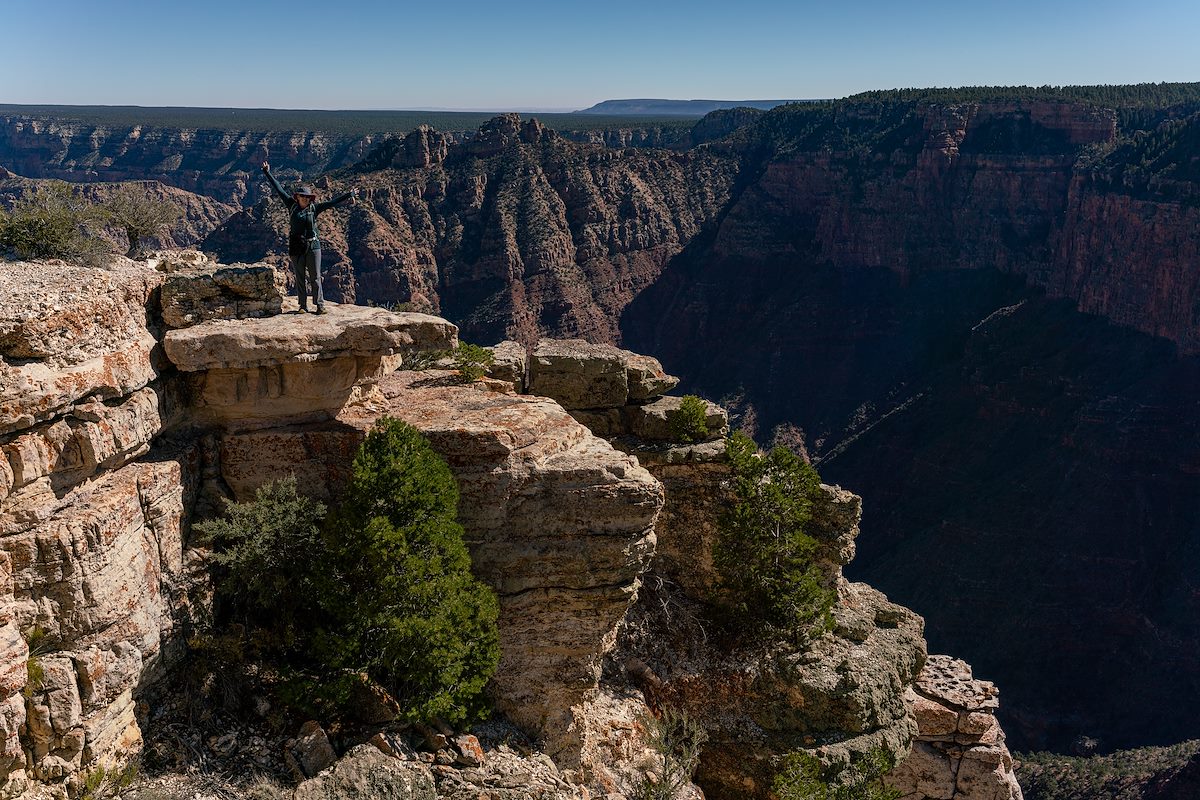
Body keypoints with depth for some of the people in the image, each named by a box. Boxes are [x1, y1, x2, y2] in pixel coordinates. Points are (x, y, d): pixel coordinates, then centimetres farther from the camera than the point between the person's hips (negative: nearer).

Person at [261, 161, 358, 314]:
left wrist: (349, 195, 2)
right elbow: (279, 189, 9)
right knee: (300, 278, 5)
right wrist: (267, 173, 12)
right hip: (296, 247, 1)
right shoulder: (292, 206, 5)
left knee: (315, 277, 0)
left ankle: (319, 305, 3)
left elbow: (332, 202, 4)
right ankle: (303, 306, 11)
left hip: (313, 246, 0)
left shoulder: (314, 208, 4)